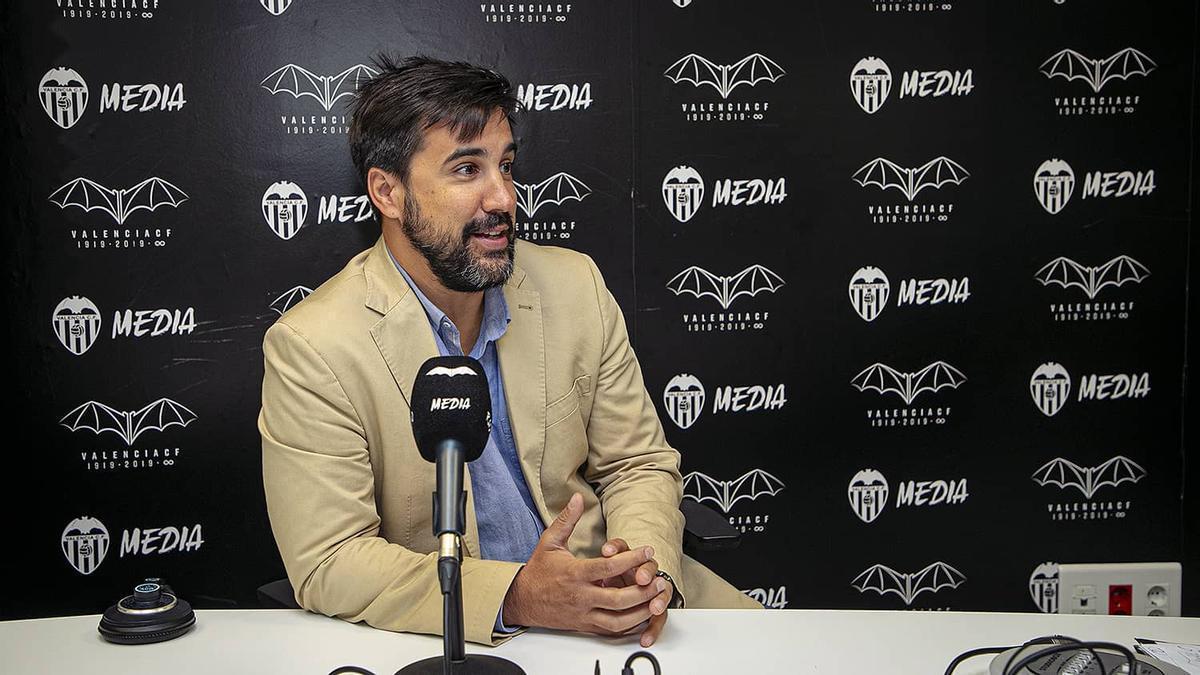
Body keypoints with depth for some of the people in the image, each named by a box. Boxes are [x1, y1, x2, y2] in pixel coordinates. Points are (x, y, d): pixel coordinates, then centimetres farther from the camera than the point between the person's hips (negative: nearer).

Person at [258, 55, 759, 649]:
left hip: (596, 593, 3)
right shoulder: (308, 349, -13)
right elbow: (328, 564, -15)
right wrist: (513, 596, -27)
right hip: (442, 630, -2)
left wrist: (644, 569, -15)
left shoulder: (575, 285, 0)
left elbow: (638, 464, 5)